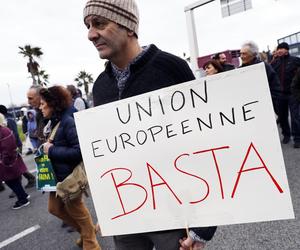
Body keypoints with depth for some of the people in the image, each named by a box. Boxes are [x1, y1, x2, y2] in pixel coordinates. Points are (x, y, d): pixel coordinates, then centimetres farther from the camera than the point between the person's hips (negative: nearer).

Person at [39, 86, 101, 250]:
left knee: (76, 211, 9)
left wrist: (52, 151, -23)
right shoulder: (52, 122, 5)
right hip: (57, 175, 9)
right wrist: (47, 148, -2)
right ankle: (86, 231, 40)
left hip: (69, 176, -9)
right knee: (54, 208, 21)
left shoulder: (68, 121, -21)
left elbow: (79, 150, -29)